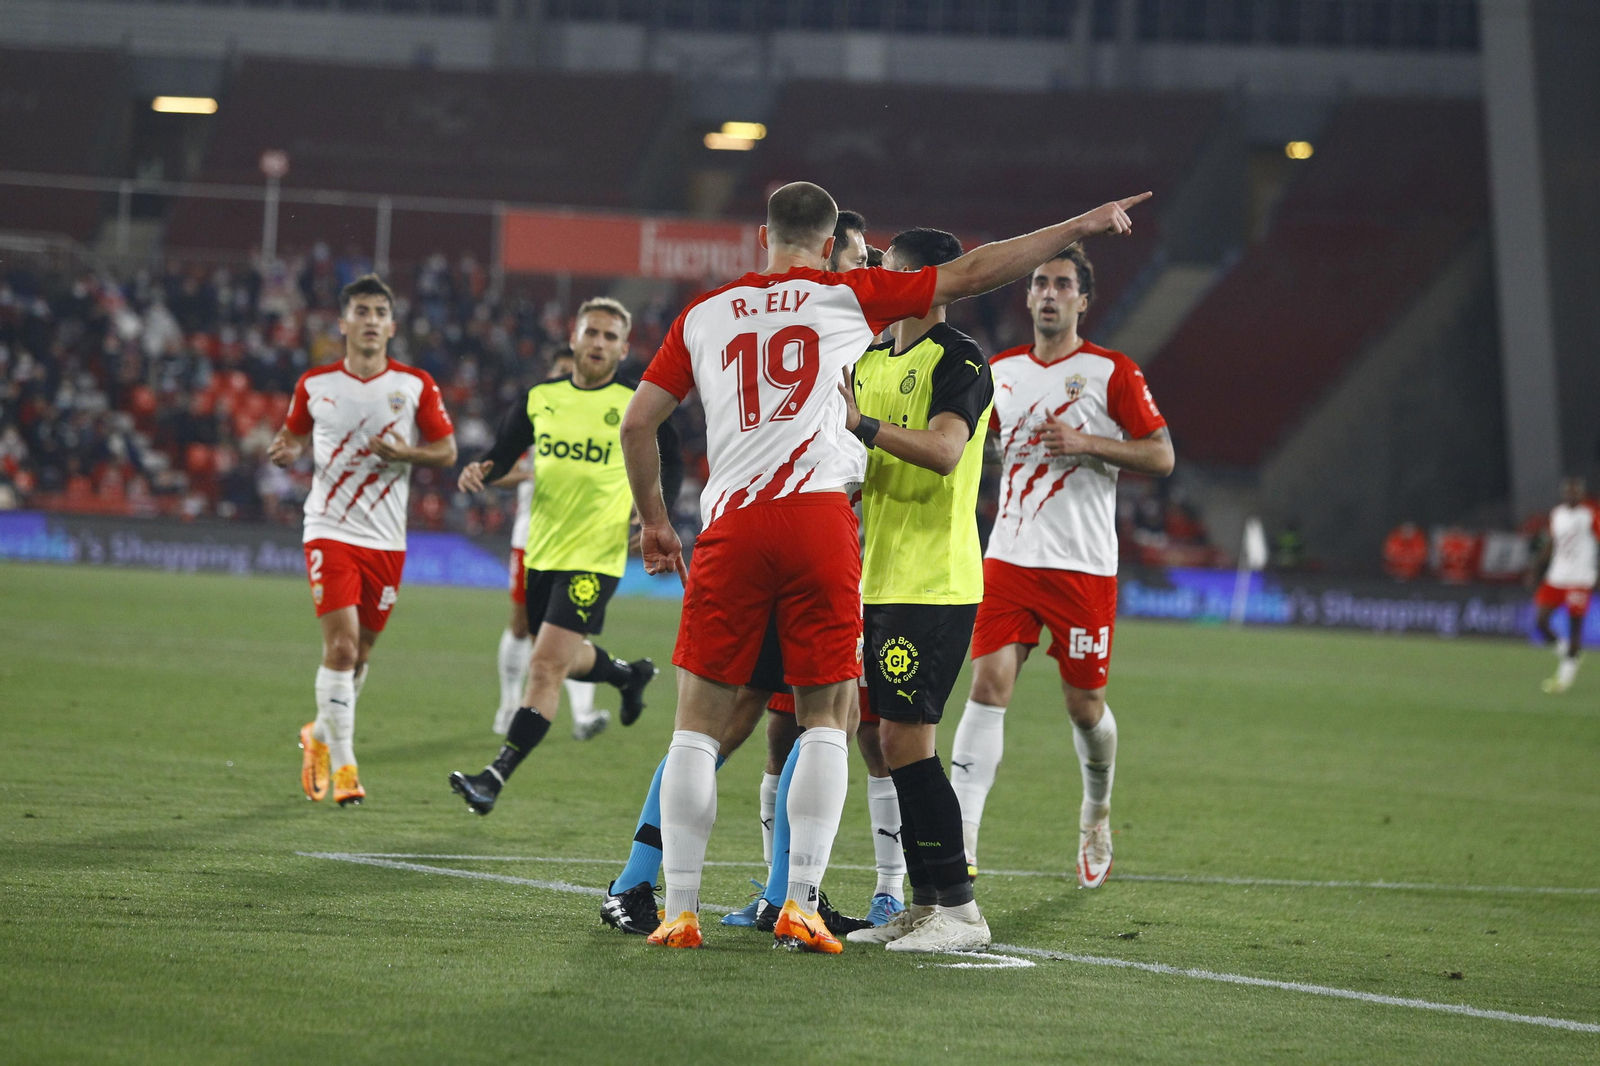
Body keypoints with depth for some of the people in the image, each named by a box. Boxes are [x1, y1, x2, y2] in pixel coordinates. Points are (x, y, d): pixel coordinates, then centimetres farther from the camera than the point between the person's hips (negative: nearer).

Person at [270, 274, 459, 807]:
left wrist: (403, 453, -15)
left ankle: (320, 735, 36)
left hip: (386, 538, 2)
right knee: (341, 643, -16)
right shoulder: (314, 384, 2)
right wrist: (287, 449, -7)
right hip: (330, 530, -2)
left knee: (361, 651, 10)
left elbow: (447, 451, 5)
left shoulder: (416, 385, 1)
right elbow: (294, 433, 17)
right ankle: (342, 764, -12)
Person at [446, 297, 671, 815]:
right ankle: (629, 675, 54)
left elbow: (672, 471, 5)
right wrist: (480, 471, -12)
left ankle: (495, 777, -19)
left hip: (595, 558, -6)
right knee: (564, 660, 21)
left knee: (547, 665, -16)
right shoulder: (540, 398, 5)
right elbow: (503, 454, 10)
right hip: (541, 553, 6)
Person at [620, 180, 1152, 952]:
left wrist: (653, 520, 27)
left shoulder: (703, 315, 17)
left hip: (730, 526, 1)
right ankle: (801, 905, -3)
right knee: (825, 720, 7)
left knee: (698, 724, 7)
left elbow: (637, 423, 15)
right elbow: (974, 272, 14)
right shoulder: (849, 296, 11)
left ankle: (680, 910, 2)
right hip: (819, 517, -1)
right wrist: (1085, 225, 20)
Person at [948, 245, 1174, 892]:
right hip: (1010, 558, 2)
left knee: (1084, 704, 7)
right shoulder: (1000, 371, 11)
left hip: (1083, 565, -2)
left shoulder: (1112, 373, -1)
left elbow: (1161, 456, -2)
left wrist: (1087, 443, -15)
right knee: (988, 685, -14)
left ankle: (1096, 814, 38)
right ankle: (961, 846, -20)